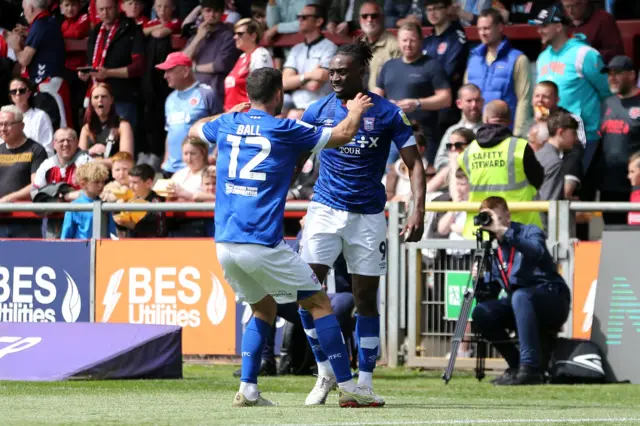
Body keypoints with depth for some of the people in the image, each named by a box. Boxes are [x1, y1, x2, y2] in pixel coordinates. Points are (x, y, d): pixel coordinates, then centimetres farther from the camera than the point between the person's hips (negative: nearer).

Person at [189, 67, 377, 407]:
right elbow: (343, 135, 5)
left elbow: (194, 130, 33)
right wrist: (356, 110, 25)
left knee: (264, 308, 23)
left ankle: (247, 391, 11)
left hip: (225, 245, 6)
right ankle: (348, 389, -1)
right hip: (263, 245, -6)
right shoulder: (284, 131, -3)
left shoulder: (227, 124, 10)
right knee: (319, 303, 5)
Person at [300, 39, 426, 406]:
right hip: (325, 210, 1)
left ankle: (365, 382, 13)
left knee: (366, 299, 4)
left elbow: (414, 163, -2)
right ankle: (326, 372, 3)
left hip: (368, 215, -1)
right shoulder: (319, 110, 1)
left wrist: (418, 211, -14)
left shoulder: (388, 113, -5)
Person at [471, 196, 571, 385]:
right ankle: (516, 365, -3)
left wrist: (503, 231, -37)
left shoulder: (529, 232, -6)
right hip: (520, 304, 6)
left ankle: (531, 368, -39)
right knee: (481, 312, -17)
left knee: (520, 296, -37)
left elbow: (536, 251, -32)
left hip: (553, 300, -6)